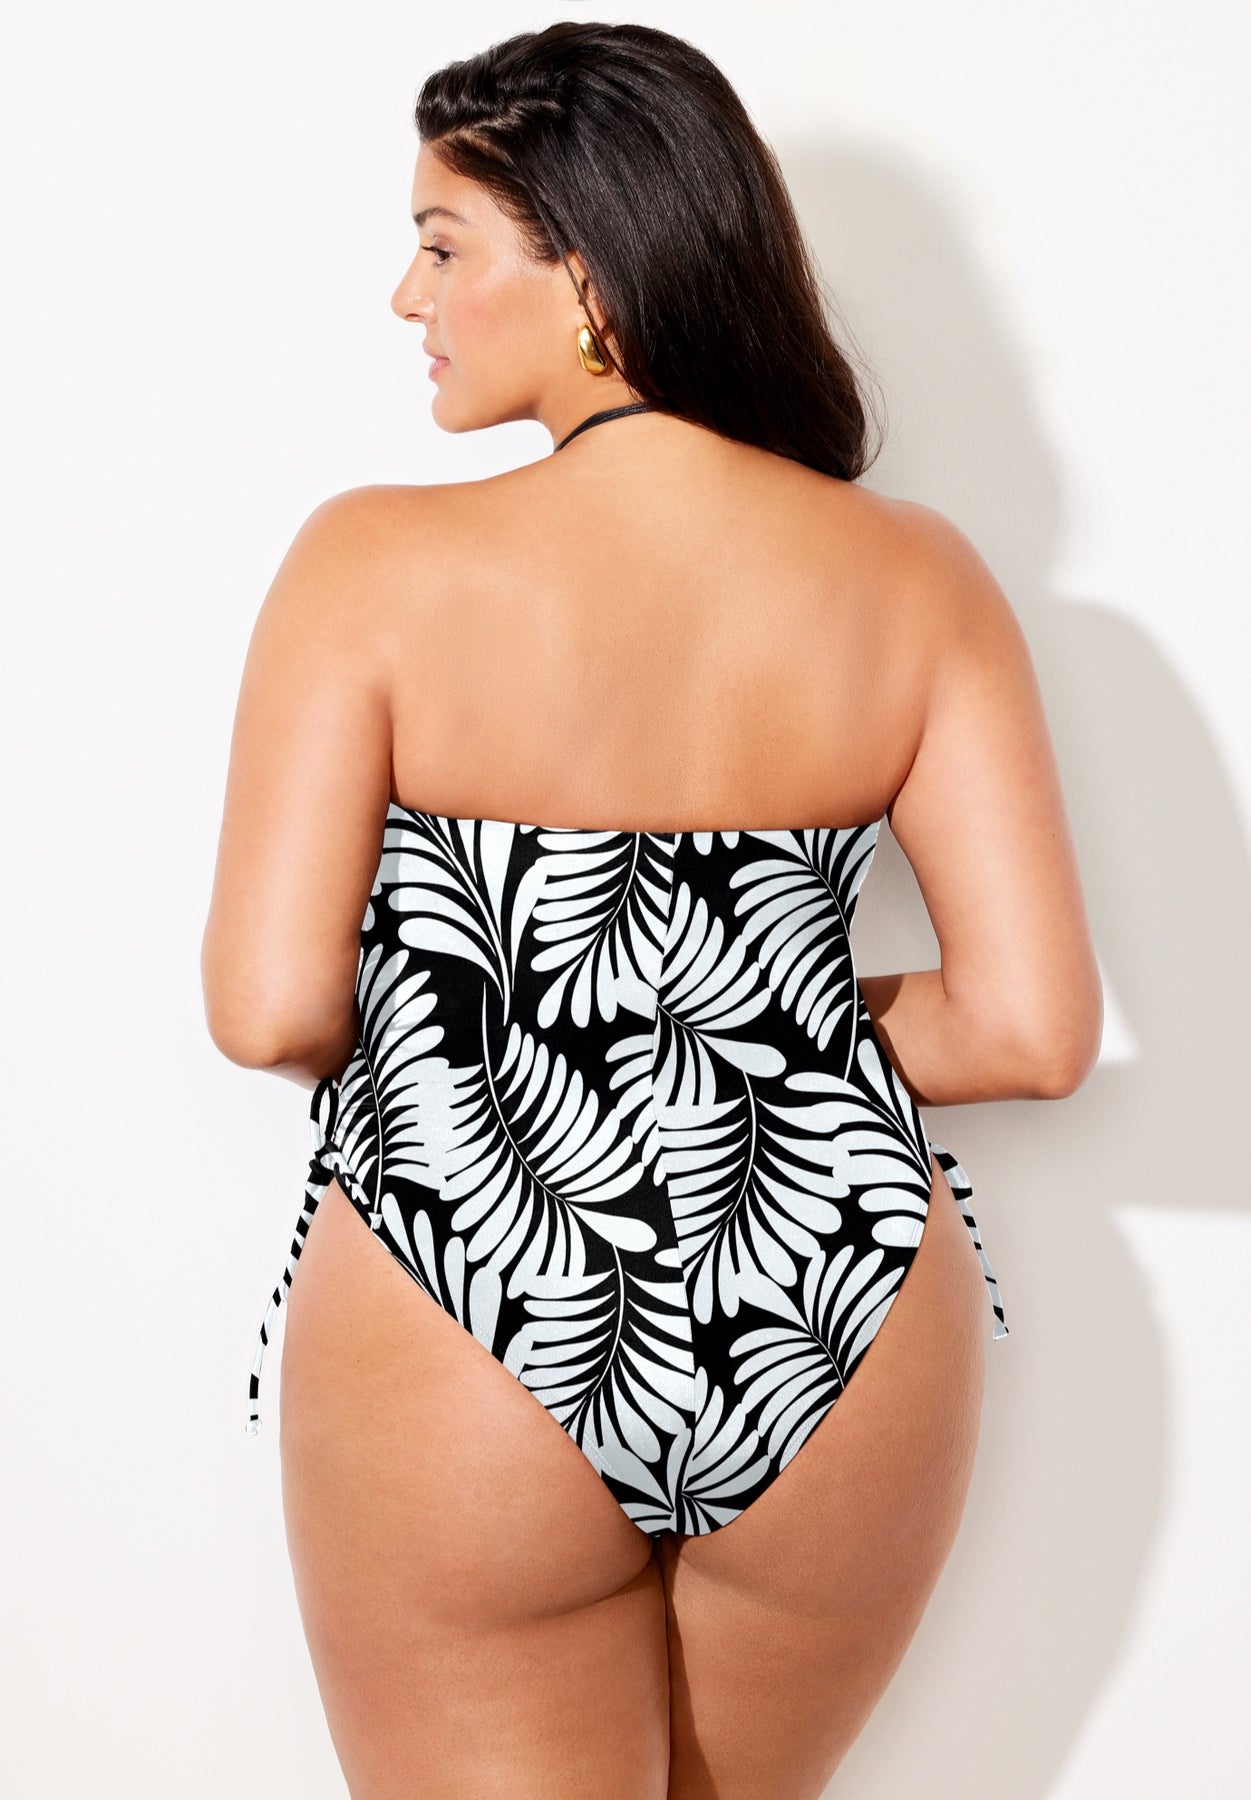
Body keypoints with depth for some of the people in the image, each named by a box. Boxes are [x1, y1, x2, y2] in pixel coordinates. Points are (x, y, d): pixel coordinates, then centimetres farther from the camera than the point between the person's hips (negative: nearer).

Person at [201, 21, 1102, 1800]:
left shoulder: (377, 563, -14)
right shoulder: (914, 576, -6)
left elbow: (270, 1011, -16)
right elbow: (1033, 1028, -9)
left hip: (471, 1357, -4)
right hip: (842, 1342, 5)